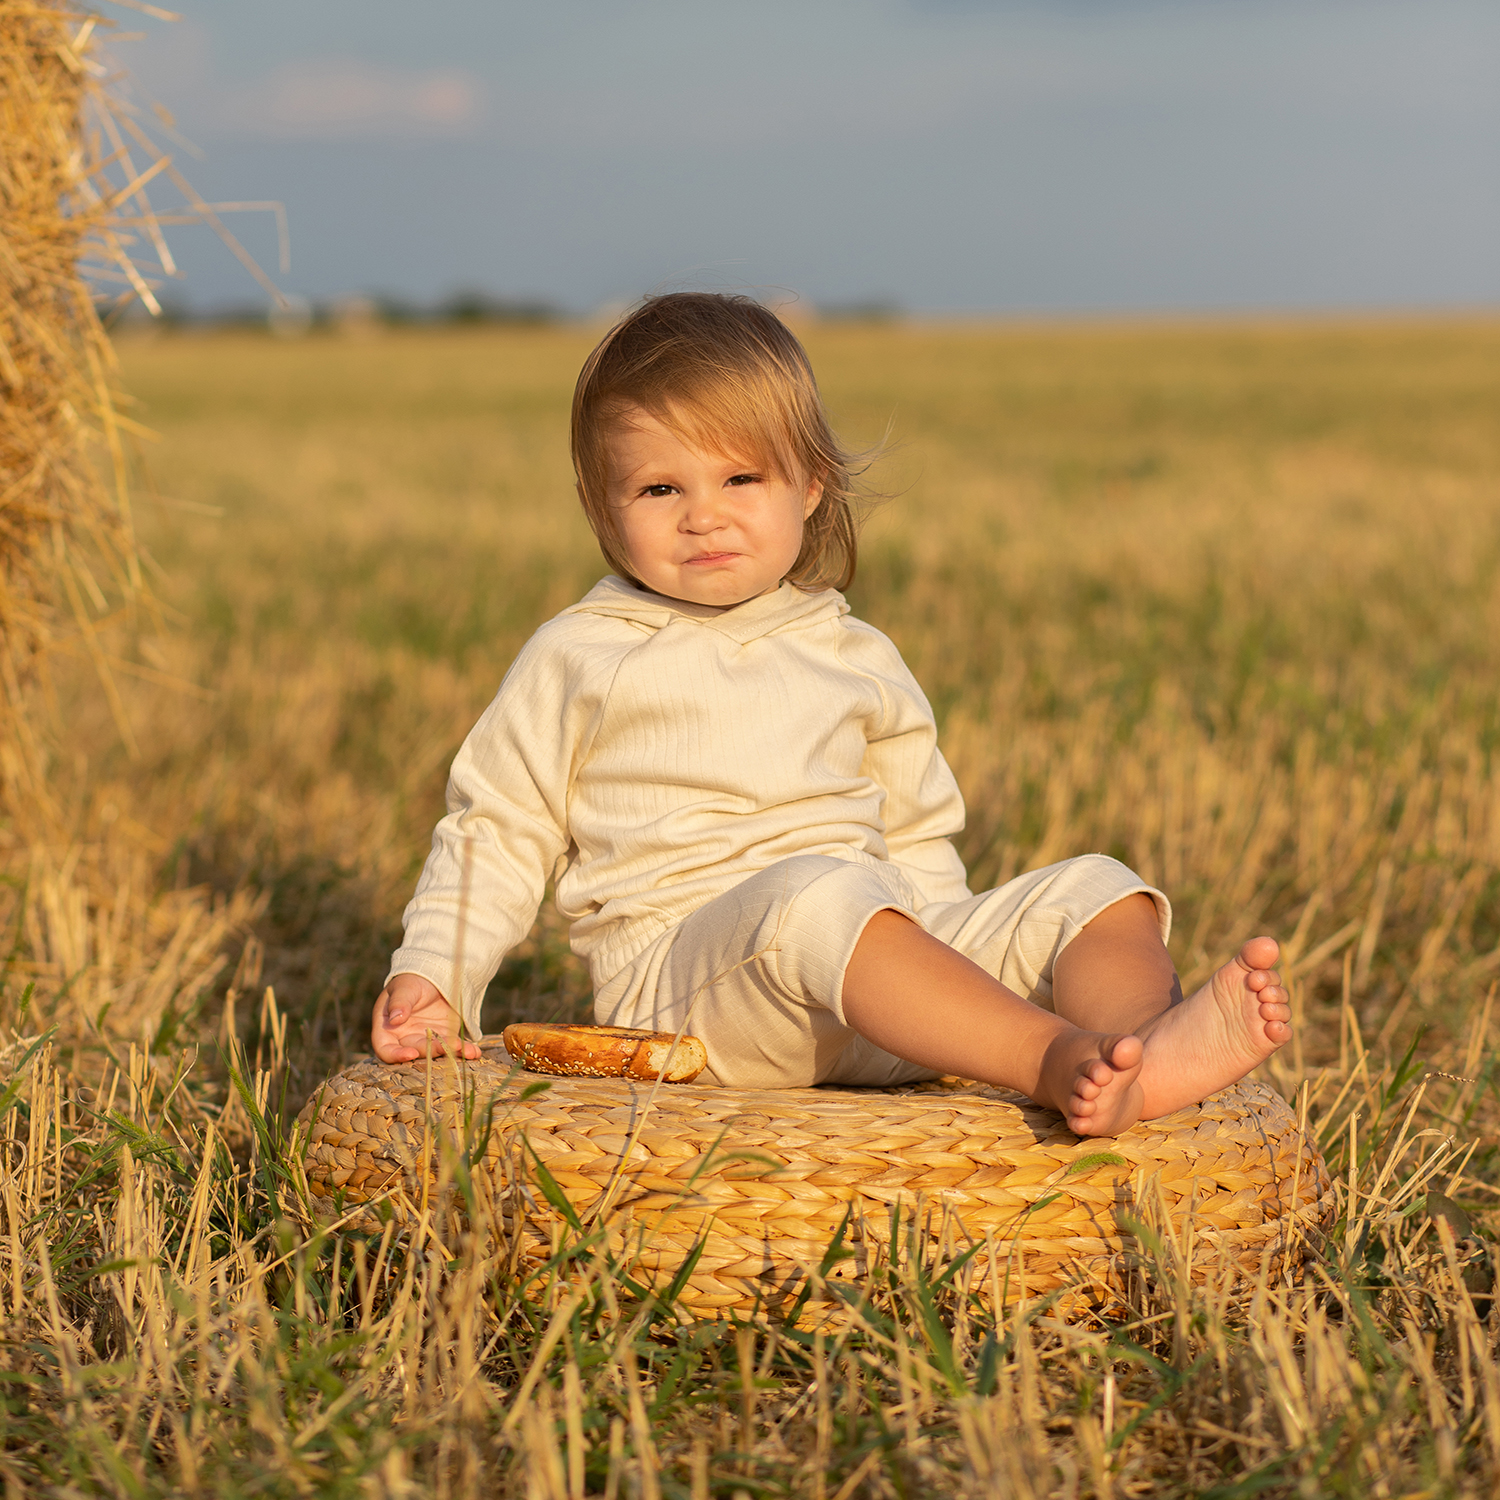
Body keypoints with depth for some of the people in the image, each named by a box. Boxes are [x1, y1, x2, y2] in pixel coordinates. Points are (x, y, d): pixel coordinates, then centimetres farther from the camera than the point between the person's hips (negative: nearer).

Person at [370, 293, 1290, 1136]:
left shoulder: (858, 660, 19)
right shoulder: (577, 660, 9)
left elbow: (917, 840, 25)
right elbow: (496, 833, 13)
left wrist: (942, 959, 9)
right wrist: (432, 979, 0)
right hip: (677, 978, -5)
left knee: (1094, 891, -12)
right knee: (816, 894, -37)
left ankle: (1141, 1033, -46)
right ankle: (1060, 1063, -52)